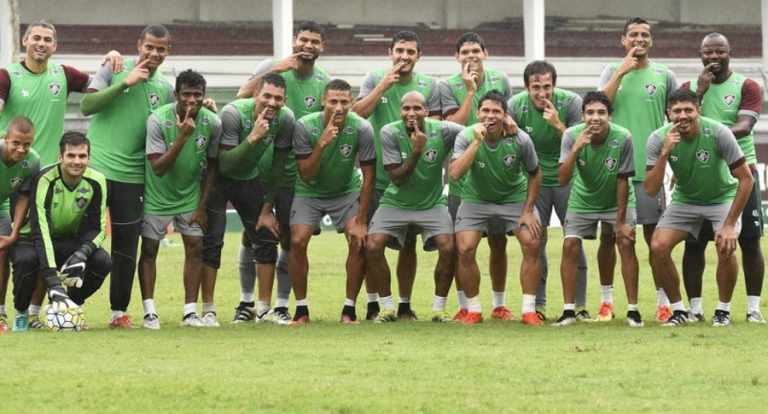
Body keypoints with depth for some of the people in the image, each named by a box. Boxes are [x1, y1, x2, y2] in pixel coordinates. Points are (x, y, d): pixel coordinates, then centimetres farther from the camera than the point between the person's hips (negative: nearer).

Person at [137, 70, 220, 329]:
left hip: (190, 195, 3)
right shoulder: (158, 120, -23)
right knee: (149, 248, -4)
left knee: (195, 247, -2)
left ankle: (190, 312, 3)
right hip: (158, 197, -3)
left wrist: (202, 206, 2)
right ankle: (149, 312, 0)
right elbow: (158, 168, -28)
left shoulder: (212, 123, -11)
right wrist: (182, 137, -37)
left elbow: (211, 167, 2)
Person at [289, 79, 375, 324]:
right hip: (310, 191, 0)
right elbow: (305, 175, -22)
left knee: (359, 241, -17)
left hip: (347, 191, 1)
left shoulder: (361, 129, -22)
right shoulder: (305, 127, -23)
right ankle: (301, 309, -5)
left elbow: (368, 176, -12)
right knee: (297, 241, -18)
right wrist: (322, 144, -38)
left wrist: (361, 220, -13)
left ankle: (350, 308, -4)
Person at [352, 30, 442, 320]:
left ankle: (405, 305, 13)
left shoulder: (429, 86, 5)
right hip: (378, 175, -1)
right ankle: (373, 304, 7)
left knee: (408, 243, 5)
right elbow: (357, 113, -11)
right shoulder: (374, 80, 3)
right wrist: (384, 84, -14)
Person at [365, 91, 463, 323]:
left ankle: (439, 308, -2)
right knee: (372, 246, -18)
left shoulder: (442, 131, -14)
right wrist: (416, 152, -30)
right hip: (396, 203, 0)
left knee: (448, 248, -21)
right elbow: (397, 179, -18)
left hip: (432, 203, 0)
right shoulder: (390, 133, -15)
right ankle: (387, 308, -2)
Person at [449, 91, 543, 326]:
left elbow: (535, 174, -3)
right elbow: (455, 173, -35)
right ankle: (474, 310, 3)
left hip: (515, 196, 0)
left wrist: (528, 211, -7)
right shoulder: (467, 137, -22)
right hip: (476, 198, 0)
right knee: (465, 249, -15)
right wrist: (477, 142, -39)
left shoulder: (520, 140, -19)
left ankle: (529, 311, -5)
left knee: (532, 244, -16)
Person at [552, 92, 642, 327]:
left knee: (626, 243, -15)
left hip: (616, 201, -1)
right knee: (570, 246, -11)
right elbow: (563, 180, -29)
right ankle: (569, 310, -2)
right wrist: (576, 149, -44)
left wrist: (621, 222, -13)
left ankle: (633, 309, -6)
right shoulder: (572, 136, -23)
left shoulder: (622, 138, -26)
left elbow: (622, 180, -17)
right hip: (582, 200, 1)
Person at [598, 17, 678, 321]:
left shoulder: (664, 76, 8)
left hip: (649, 167, -1)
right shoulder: (612, 72, 10)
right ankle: (606, 299, 10)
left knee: (653, 233, -2)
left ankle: (663, 300, 2)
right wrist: (622, 71, -12)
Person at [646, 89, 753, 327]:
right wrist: (665, 153, -36)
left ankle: (723, 310, -2)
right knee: (658, 247, -17)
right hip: (685, 200, 3)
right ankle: (678, 309, 2)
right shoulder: (659, 139, -19)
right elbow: (651, 189, -23)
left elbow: (746, 179, -20)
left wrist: (730, 224, -23)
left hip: (722, 198, -3)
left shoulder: (718, 133, -27)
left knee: (726, 247, -26)